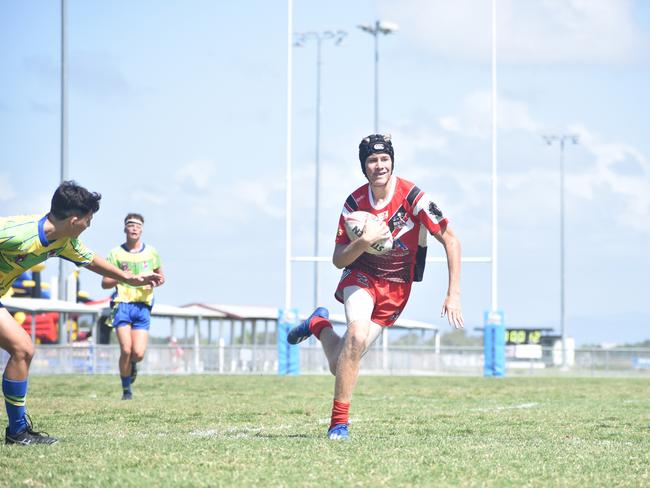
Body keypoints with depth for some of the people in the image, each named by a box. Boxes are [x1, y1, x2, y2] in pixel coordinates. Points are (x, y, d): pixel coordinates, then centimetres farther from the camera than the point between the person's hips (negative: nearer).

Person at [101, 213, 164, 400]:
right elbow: (104, 283, 5)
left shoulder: (151, 253, 9)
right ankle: (126, 390, 5)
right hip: (122, 304, -2)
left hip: (143, 306, 2)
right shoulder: (116, 253, 3)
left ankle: (132, 364, 29)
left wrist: (157, 280, -3)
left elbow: (161, 276, 21)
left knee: (138, 353, -9)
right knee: (126, 350, -13)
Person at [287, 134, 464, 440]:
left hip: (396, 288, 0)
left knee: (341, 365, -7)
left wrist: (454, 294, -15)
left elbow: (451, 241, -11)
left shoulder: (412, 196, -17)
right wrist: (365, 241, -25)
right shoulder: (355, 202, -8)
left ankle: (319, 325, 28)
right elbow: (338, 260, -4)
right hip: (361, 276, 0)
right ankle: (339, 422, -19)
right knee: (358, 332, -32)